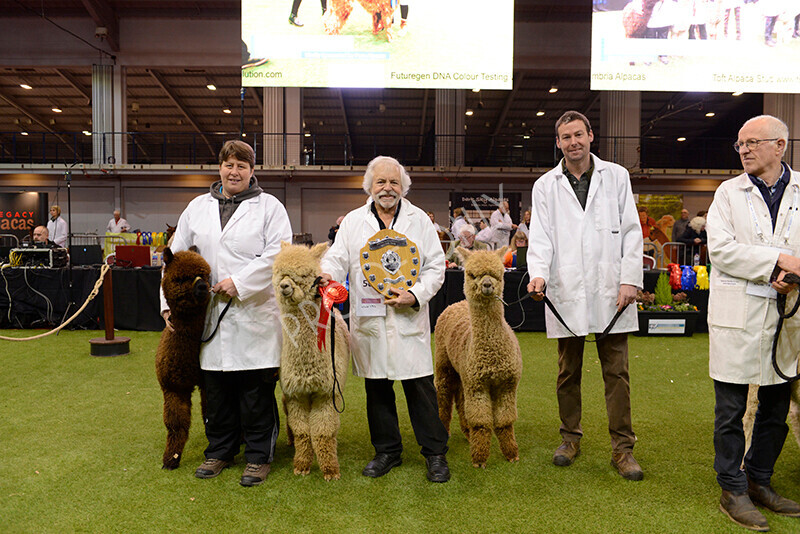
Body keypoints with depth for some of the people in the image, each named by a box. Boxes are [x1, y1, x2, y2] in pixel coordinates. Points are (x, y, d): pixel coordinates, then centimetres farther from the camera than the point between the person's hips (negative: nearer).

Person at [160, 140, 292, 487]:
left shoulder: (269, 207, 4)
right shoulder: (198, 208, 16)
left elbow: (277, 254, -9)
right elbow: (176, 256, 17)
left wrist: (239, 283, -16)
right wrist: (169, 302, 10)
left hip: (255, 314, -3)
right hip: (210, 315, 4)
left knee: (257, 391, 2)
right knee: (216, 391, 12)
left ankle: (258, 456, 17)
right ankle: (220, 452, 28)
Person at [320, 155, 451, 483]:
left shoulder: (419, 220, 7)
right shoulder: (353, 221, 11)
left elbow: (436, 266, 4)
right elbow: (337, 258, 7)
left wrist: (415, 295, -11)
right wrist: (327, 274, -16)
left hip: (409, 319, -1)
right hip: (368, 319, 2)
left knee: (420, 387, 0)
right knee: (377, 388, 10)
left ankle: (435, 453, 15)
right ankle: (387, 451, 26)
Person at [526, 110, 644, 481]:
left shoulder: (616, 176, 8)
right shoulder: (545, 186, 8)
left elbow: (631, 232, 5)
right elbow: (541, 237, -1)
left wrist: (630, 279, -5)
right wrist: (538, 273, -19)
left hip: (611, 291, 0)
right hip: (567, 293, 1)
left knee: (617, 373, 4)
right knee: (568, 373, 11)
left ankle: (622, 448, 15)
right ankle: (571, 437, 27)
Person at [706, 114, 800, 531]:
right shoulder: (729, 192, 2)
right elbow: (720, 247, -10)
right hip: (738, 313, -3)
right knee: (731, 409, 3)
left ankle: (760, 482, 32)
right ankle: (732, 490, 17)